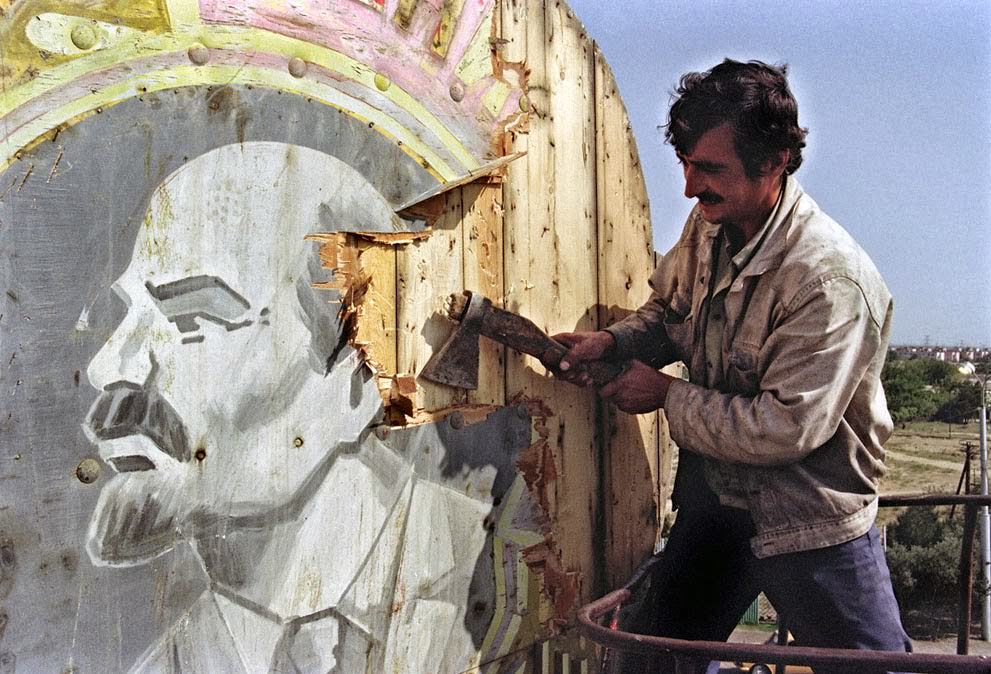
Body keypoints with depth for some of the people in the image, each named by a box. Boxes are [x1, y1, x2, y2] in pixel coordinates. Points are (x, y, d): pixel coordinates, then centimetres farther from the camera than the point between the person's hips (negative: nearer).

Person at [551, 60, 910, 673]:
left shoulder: (830, 281, -29)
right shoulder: (709, 226, -4)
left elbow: (786, 428, -28)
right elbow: (671, 311, 13)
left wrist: (667, 396, -18)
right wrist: (614, 341, -7)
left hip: (812, 521, -7)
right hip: (715, 495, 7)